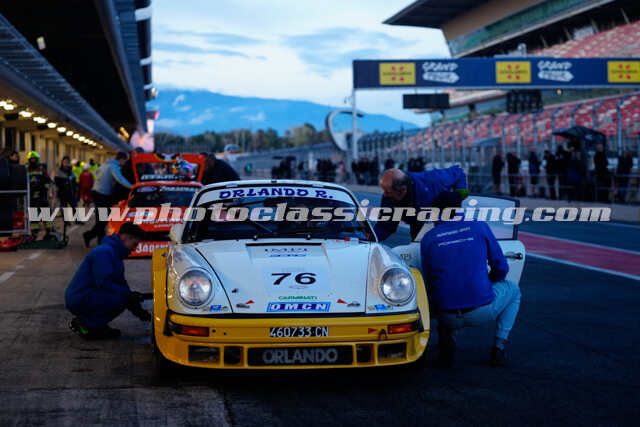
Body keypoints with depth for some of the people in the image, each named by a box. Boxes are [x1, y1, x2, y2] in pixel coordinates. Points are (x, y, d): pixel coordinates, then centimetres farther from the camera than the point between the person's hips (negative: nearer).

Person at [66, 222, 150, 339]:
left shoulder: (114, 252, 19)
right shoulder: (104, 252, -15)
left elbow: (121, 284, 22)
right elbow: (103, 283, -23)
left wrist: (138, 310, 15)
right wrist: (128, 294, -19)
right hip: (79, 300, -10)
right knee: (120, 299, -22)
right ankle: (84, 324, -12)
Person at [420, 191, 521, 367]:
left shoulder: (428, 238, 7)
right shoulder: (480, 226, 5)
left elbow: (428, 283, 10)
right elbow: (501, 268, 9)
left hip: (447, 317, 2)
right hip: (481, 311, -1)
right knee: (513, 290, 30)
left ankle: (447, 342, 10)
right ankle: (498, 349, 18)